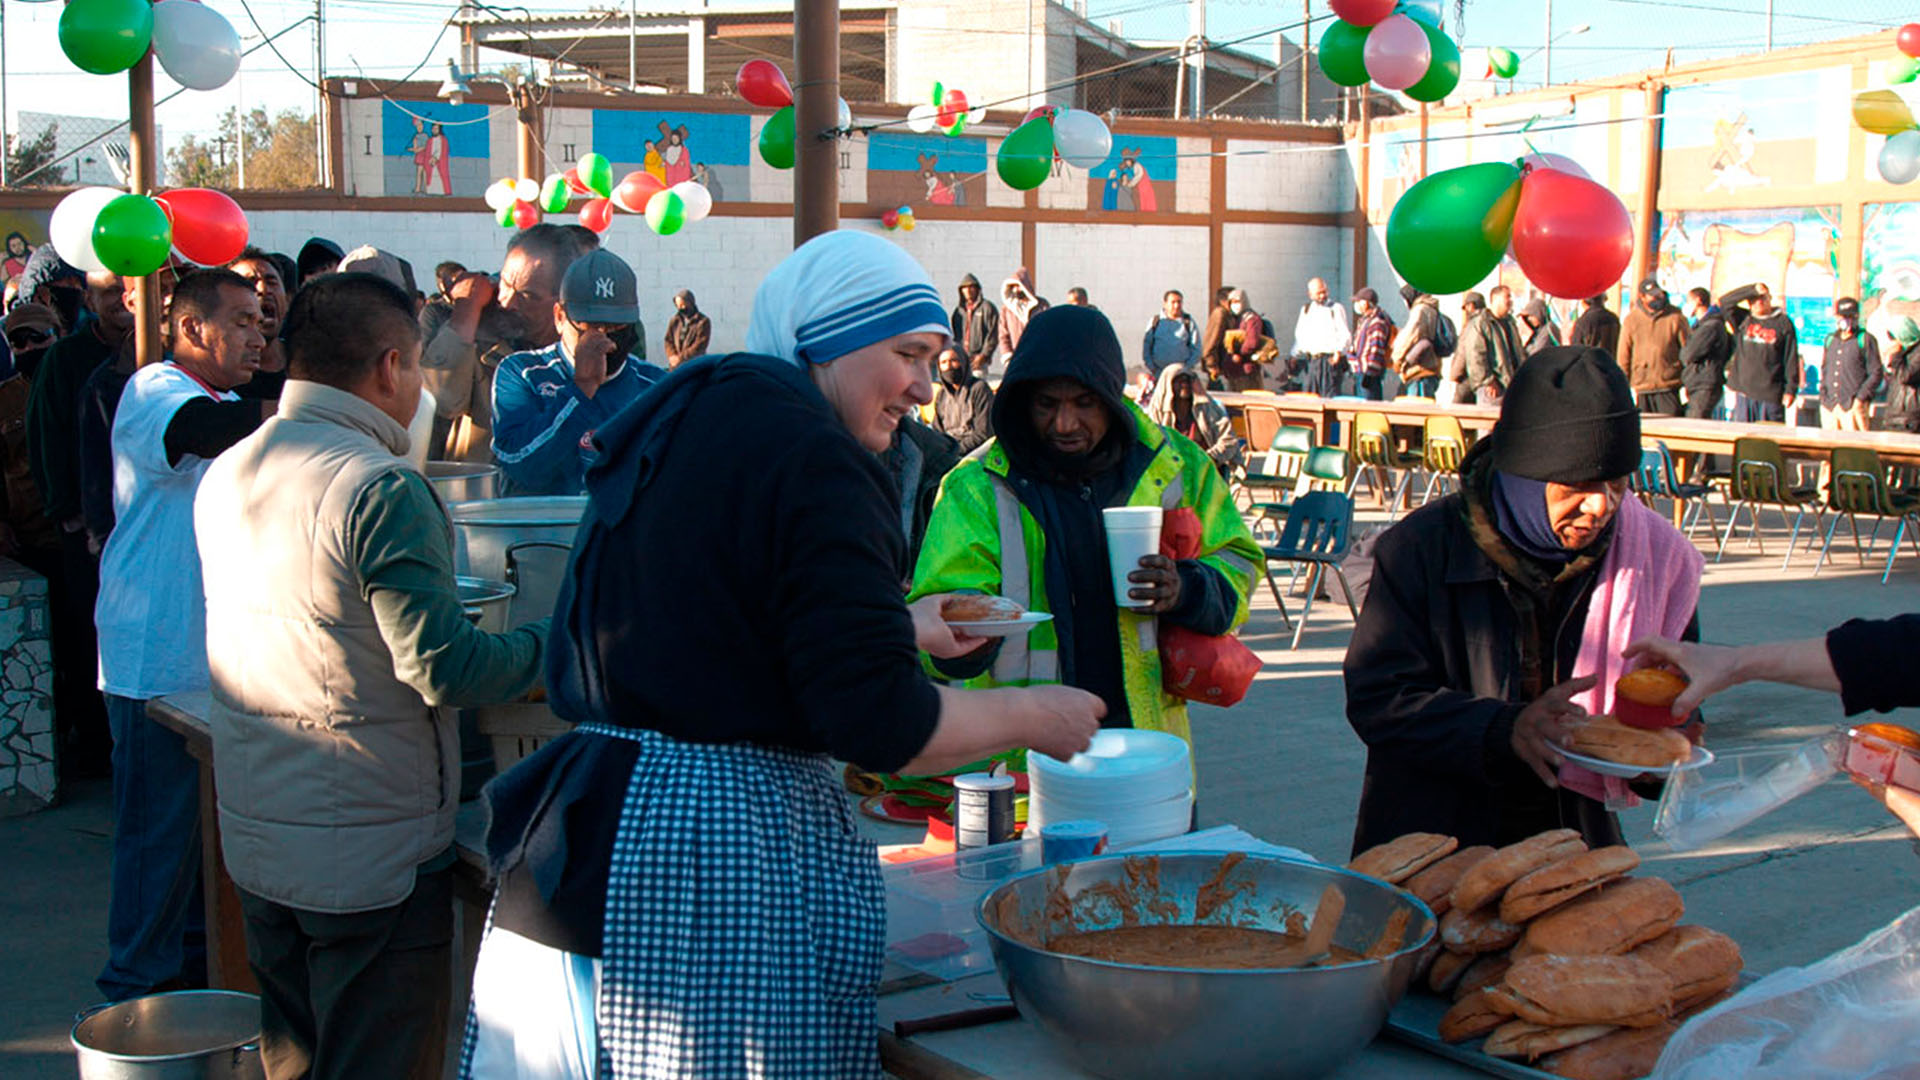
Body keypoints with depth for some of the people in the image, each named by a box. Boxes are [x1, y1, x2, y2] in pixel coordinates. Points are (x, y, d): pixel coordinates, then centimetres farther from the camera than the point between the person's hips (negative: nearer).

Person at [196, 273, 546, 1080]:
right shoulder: (381, 490, -21)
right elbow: (445, 670, -23)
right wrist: (551, 646, -6)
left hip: (254, 838, 8)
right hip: (370, 857, -8)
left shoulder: (224, 475, 5)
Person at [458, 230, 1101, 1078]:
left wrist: (898, 630, 29)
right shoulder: (814, 457, -15)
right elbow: (879, 726, -19)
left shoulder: (673, 426, 13)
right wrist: (1030, 715, -2)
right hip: (730, 858, -9)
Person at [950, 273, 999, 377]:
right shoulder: (958, 309, 17)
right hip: (960, 358, 5)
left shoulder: (987, 307, 1)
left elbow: (993, 335, -5)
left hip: (979, 358, -5)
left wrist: (984, 355, -11)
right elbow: (953, 335, 19)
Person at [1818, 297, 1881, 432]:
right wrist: (1823, 395, 11)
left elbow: (1876, 373, -2)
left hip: (1853, 407, -5)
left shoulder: (1866, 340, 1)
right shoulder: (1830, 340, 17)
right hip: (1829, 406, 5)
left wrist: (1860, 398, -9)